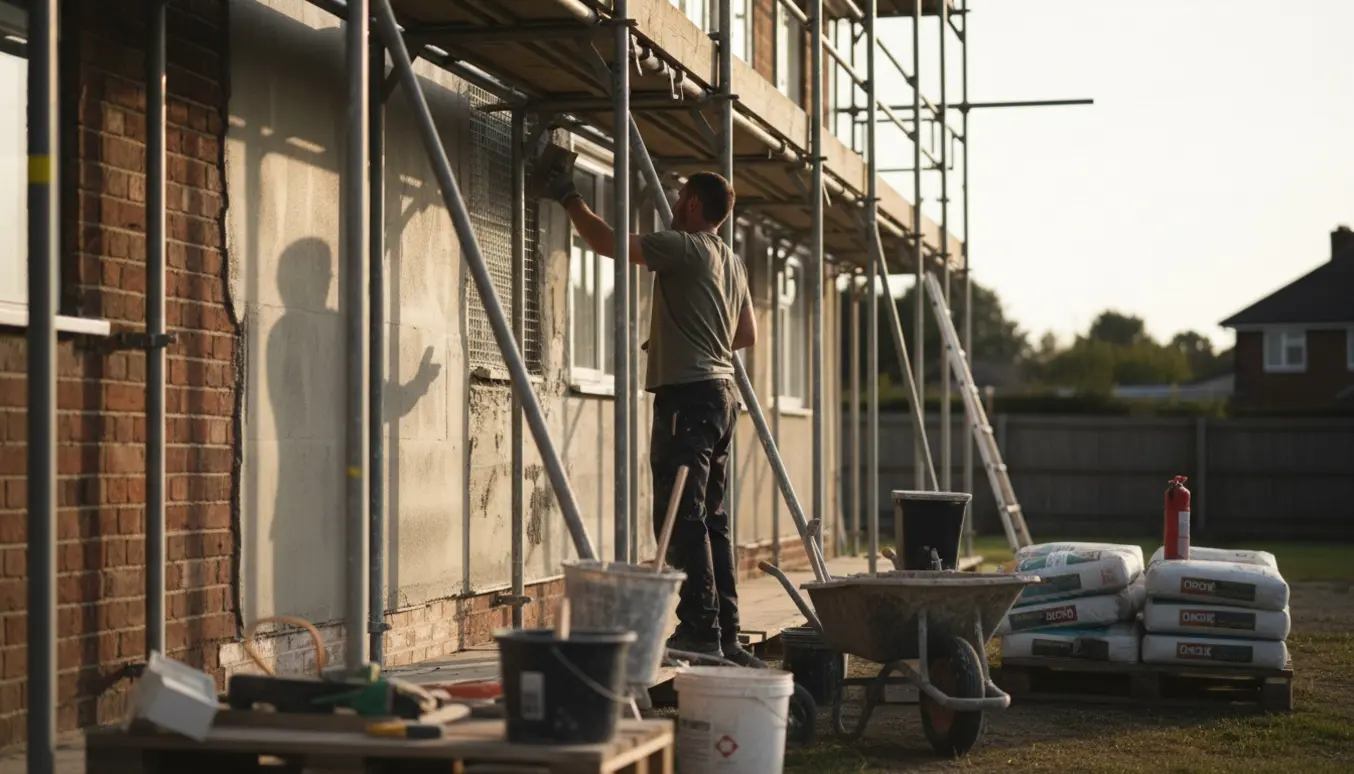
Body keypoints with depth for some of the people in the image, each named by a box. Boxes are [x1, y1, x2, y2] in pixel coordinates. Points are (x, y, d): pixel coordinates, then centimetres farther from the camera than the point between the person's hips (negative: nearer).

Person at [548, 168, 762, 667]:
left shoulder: (685, 247, -9)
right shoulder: (731, 263, 19)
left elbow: (606, 241, -13)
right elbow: (748, 335, 29)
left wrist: (569, 198, 1)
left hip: (687, 394, -10)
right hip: (721, 391, 10)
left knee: (682, 517, -11)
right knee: (711, 518, 10)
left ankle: (700, 630, -16)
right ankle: (725, 635, 11)